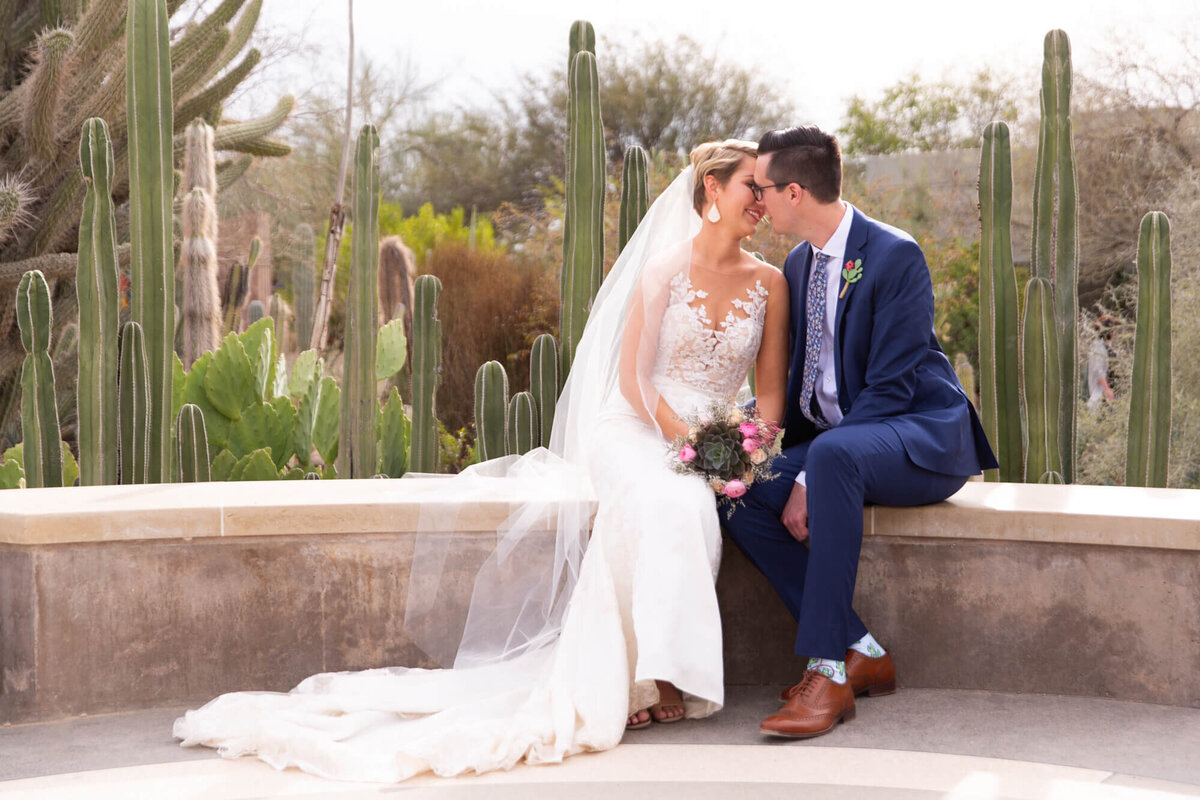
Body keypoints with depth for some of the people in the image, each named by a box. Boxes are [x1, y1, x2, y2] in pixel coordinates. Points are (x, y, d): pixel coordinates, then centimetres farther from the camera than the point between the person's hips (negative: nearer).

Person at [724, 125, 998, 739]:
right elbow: (800, 376, 17)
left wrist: (811, 476, -25)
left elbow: (889, 389, -20)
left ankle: (828, 669, -36)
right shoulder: (799, 263, 10)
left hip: (922, 439, -8)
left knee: (833, 453, -40)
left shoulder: (895, 256, -15)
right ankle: (861, 652, -13)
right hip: (832, 438, 8)